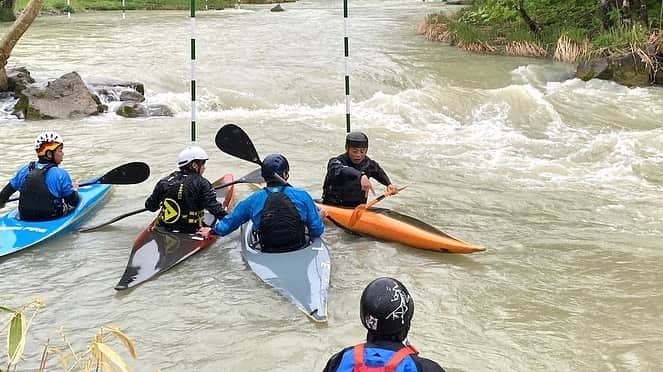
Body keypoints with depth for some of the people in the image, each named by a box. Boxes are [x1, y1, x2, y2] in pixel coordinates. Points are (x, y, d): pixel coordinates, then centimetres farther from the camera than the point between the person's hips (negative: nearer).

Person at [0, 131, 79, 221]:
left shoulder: (24, 171, -3)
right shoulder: (61, 174, -17)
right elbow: (73, 202, -10)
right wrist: (74, 190, 11)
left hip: (25, 220, 5)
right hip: (51, 221, -5)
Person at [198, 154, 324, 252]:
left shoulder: (253, 200, -5)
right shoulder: (302, 196, -10)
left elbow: (229, 222, 10)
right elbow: (317, 230, -7)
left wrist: (212, 230, 31)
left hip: (268, 252, 1)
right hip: (300, 250, -1)